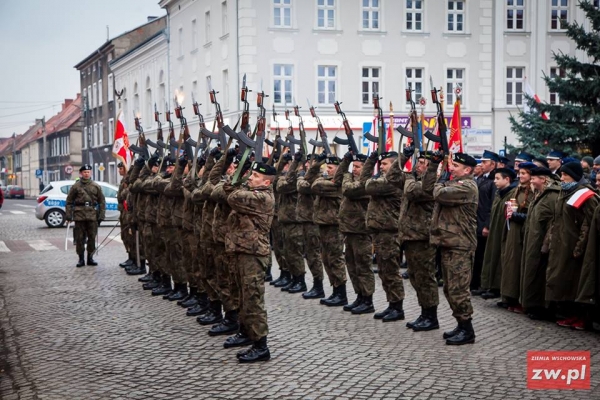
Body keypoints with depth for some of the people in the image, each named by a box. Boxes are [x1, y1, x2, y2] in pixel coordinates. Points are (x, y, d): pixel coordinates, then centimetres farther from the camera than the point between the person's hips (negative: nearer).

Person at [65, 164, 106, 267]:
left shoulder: (96, 186, 7)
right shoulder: (76, 186, 4)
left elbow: (102, 202, 8)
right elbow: (69, 202, 5)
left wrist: (101, 216, 1)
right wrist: (69, 216, -1)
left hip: (92, 216, 1)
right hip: (79, 215, -1)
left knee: (92, 237, 4)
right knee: (79, 238, 1)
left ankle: (90, 258, 15)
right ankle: (81, 258, 9)